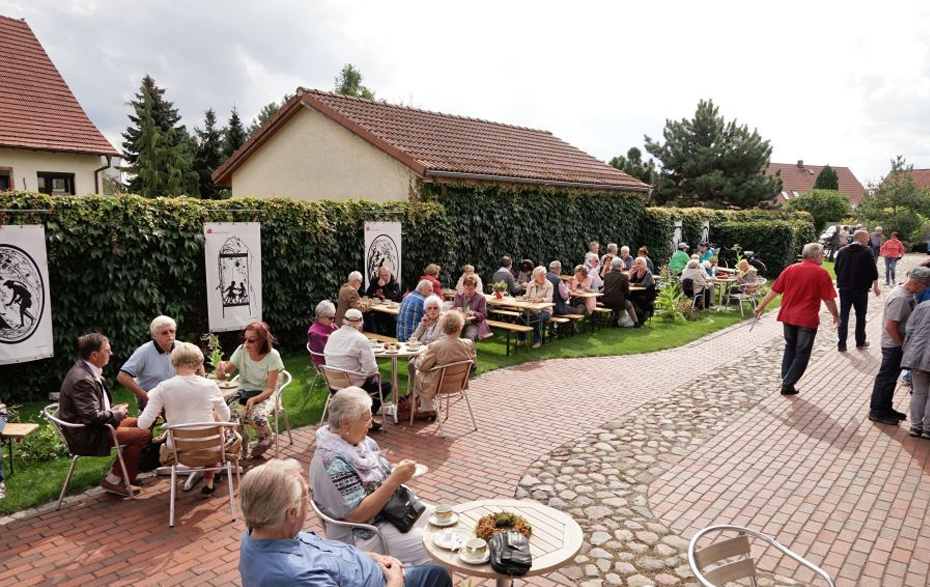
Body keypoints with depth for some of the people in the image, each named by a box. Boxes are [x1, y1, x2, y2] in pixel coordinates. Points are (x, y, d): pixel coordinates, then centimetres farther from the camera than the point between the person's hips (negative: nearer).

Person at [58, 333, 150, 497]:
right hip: (85, 435, -10)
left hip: (91, 426, 10)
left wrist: (112, 409, 2)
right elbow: (92, 416, -29)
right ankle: (114, 480, -2)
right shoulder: (82, 379, -26)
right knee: (143, 434, -15)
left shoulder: (87, 370, 5)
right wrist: (116, 414, -13)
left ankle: (126, 472, 22)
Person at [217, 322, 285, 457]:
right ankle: (242, 442, 8)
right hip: (243, 393, 3)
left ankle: (267, 438, 6)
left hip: (265, 395, -3)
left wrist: (254, 399, -29)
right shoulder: (241, 350, -11)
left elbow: (271, 388, -14)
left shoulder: (272, 355, -17)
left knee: (258, 417, -33)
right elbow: (224, 376, -7)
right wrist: (221, 371, -31)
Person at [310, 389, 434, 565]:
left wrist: (398, 472, -8)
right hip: (365, 535, -9)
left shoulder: (359, 440, -1)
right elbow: (357, 515, -26)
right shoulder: (333, 461, -27)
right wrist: (395, 481, -29)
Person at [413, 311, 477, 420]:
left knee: (418, 374, 25)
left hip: (437, 385, -5)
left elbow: (422, 366, -15)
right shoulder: (469, 344, -18)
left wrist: (421, 356, 6)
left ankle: (428, 410, 31)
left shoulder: (435, 346, -28)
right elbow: (474, 363, 0)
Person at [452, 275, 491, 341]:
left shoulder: (481, 298, -4)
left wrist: (474, 313, -22)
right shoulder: (458, 294, 7)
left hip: (474, 323, -3)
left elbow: (483, 315, -3)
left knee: (469, 337, -32)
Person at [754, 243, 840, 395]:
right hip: (807, 319, -4)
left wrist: (761, 307, 12)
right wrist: (836, 316, 7)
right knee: (802, 353, 7)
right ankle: (788, 384, 5)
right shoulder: (821, 273, -9)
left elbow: (774, 290, 4)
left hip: (788, 316, 5)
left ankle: (786, 379, 21)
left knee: (790, 347, 22)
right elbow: (829, 299, -8)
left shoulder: (791, 269, 2)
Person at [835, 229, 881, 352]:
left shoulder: (842, 251, 3)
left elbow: (836, 269, 8)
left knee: (843, 315, 4)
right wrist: (876, 286, 1)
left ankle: (841, 344, 1)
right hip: (861, 289, -3)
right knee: (861, 315, 13)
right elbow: (873, 271, -8)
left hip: (844, 288, 3)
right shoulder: (866, 252, -8)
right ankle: (860, 342, 20)